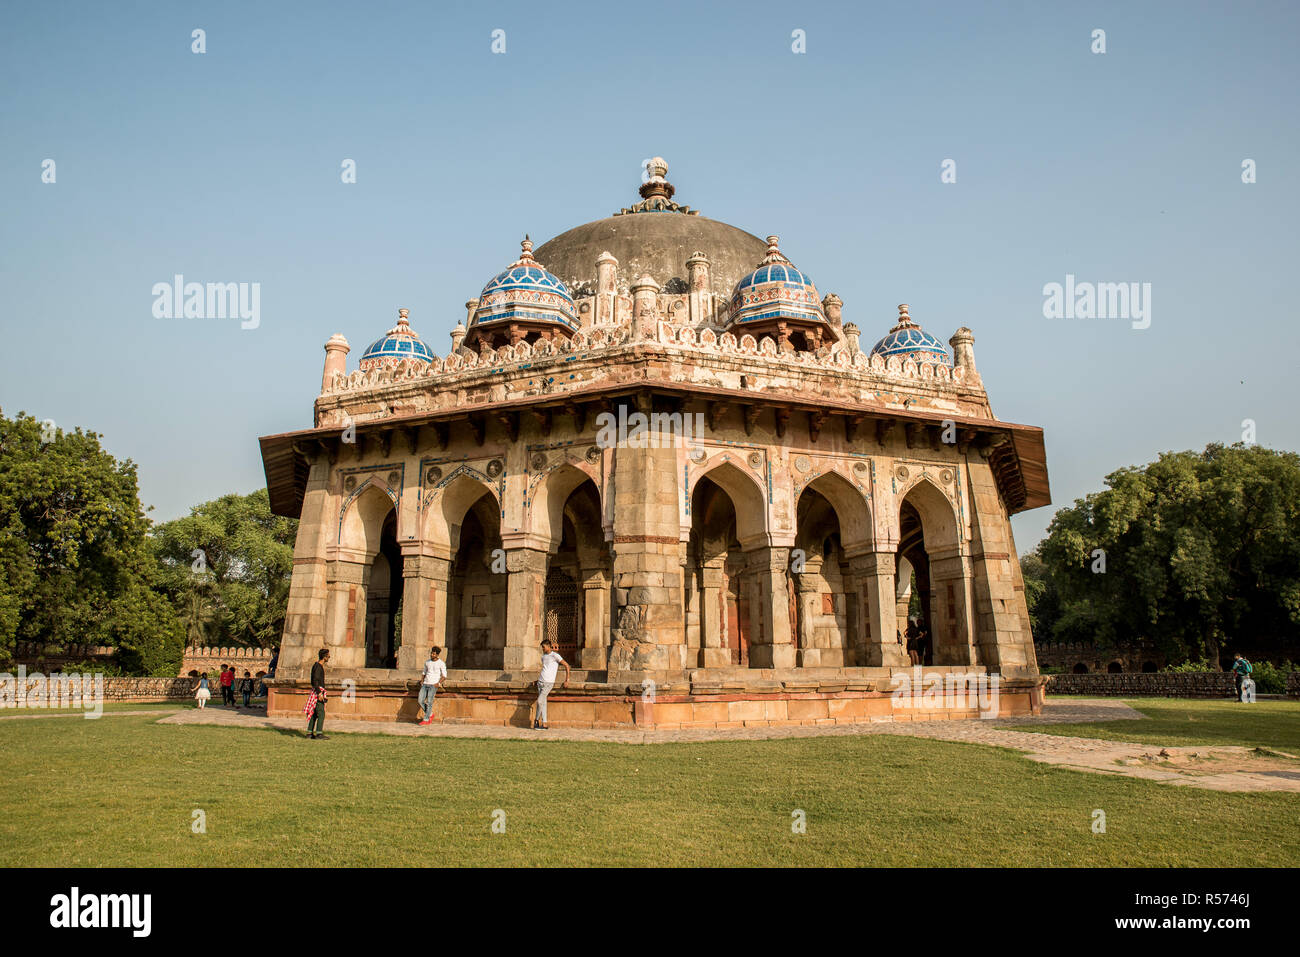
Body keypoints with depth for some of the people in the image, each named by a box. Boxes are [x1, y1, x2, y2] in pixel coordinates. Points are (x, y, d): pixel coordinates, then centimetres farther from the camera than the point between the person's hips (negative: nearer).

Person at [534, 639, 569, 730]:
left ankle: (537, 720, 6)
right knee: (543, 702, 2)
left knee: (540, 701, -14)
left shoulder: (555, 656, -5)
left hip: (548, 682, -6)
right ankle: (544, 724, 3)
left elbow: (567, 665, -5)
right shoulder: (543, 657, 16)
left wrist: (567, 680, -6)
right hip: (540, 681, 6)